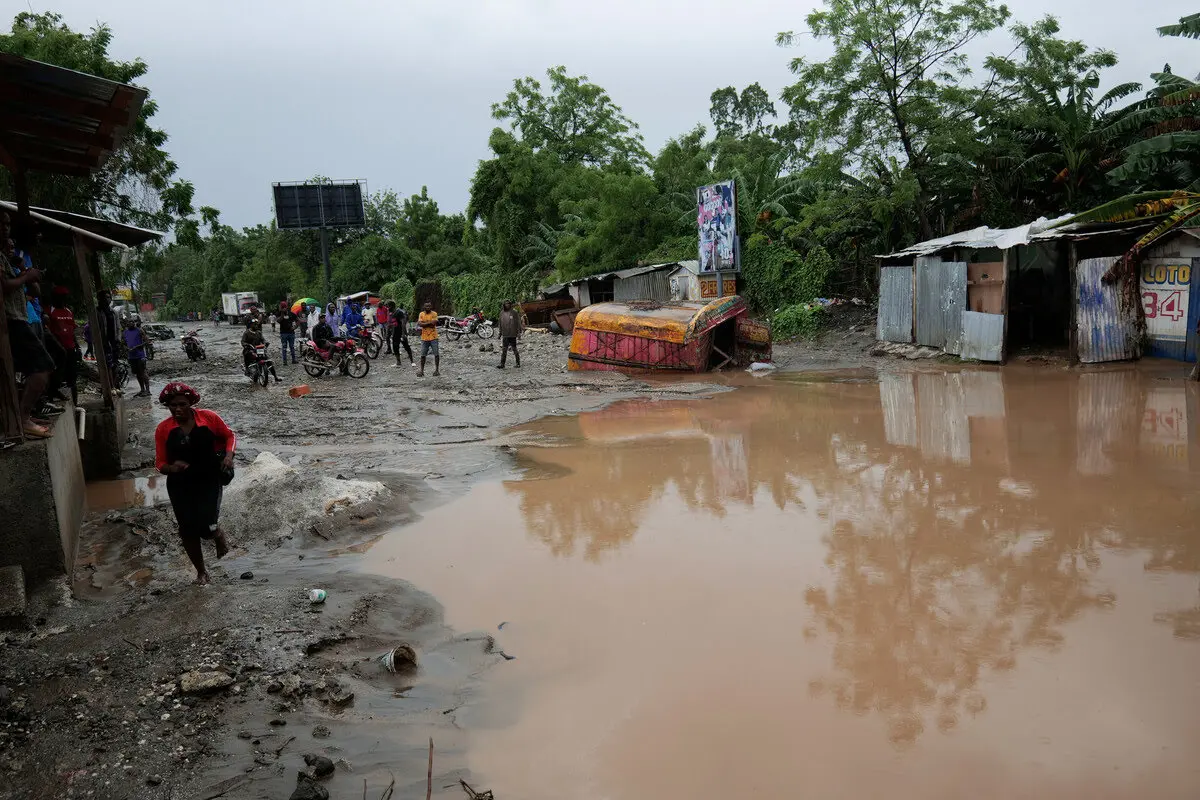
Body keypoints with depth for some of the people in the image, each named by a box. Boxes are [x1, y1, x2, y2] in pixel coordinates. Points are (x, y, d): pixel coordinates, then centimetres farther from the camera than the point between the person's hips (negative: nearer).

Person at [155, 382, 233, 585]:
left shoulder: (208, 417, -10)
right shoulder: (163, 429, -7)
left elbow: (229, 436, 6)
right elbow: (160, 463, -1)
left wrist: (229, 454, -12)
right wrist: (171, 467, -23)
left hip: (209, 481, -2)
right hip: (180, 486, 2)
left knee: (207, 526, -15)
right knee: (188, 530, 7)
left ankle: (219, 535, 26)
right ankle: (201, 571, 30)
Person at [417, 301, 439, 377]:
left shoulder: (434, 314, -3)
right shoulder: (421, 314, 4)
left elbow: (433, 323, -17)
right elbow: (420, 324, -9)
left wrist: (424, 323, -11)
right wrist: (429, 323, -14)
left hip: (433, 337, -2)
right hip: (424, 338, 2)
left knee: (436, 354, 0)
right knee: (423, 355, 5)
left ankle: (437, 370, 10)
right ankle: (421, 371, 13)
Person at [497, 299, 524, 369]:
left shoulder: (514, 312, -4)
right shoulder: (502, 313, 9)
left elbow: (518, 322, -4)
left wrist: (519, 332, -8)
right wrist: (500, 333, 16)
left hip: (512, 334, -4)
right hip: (505, 334, 4)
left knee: (514, 349, 2)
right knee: (504, 349, 2)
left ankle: (518, 363, 11)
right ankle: (502, 364, 2)